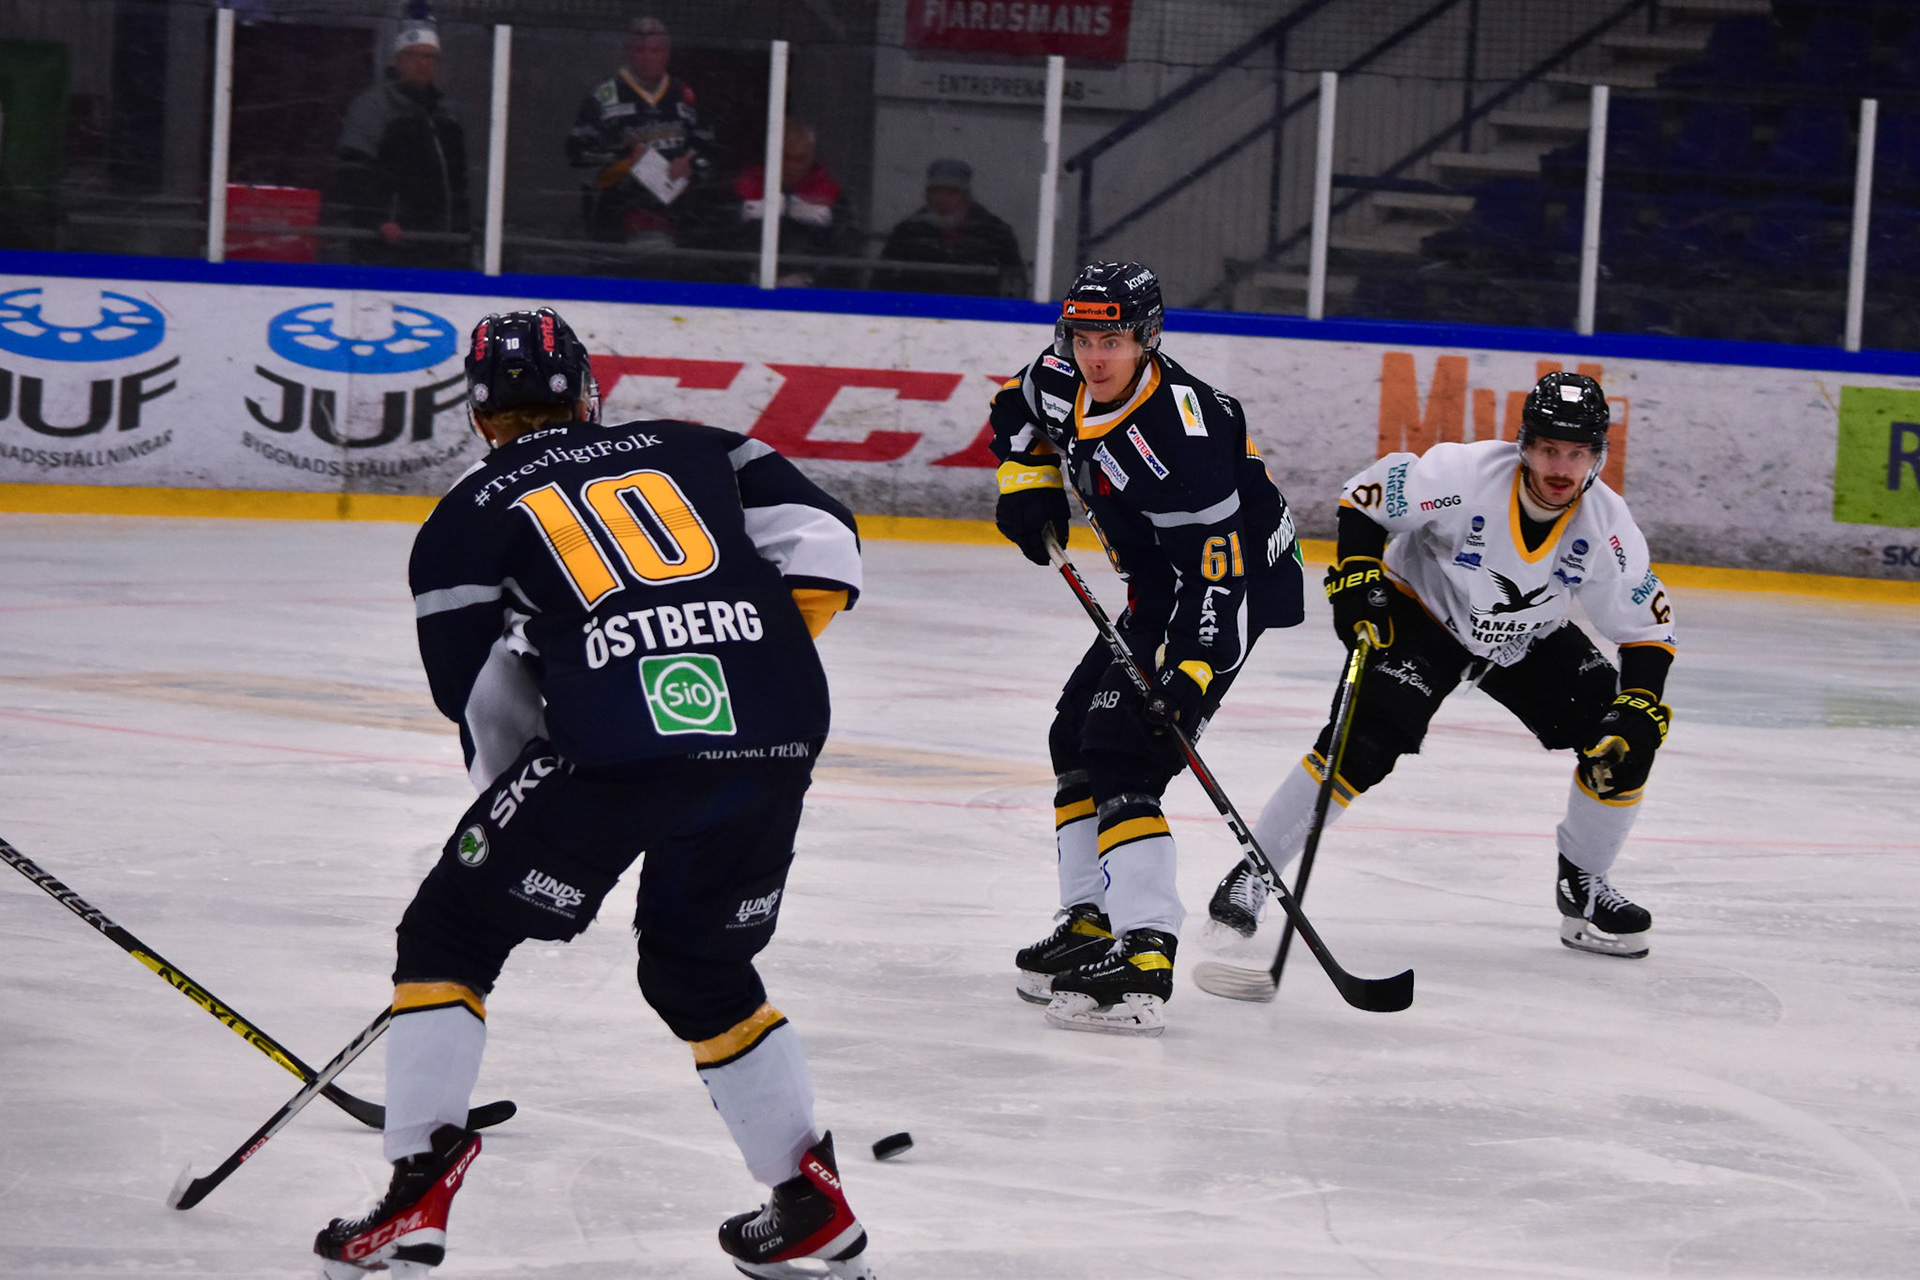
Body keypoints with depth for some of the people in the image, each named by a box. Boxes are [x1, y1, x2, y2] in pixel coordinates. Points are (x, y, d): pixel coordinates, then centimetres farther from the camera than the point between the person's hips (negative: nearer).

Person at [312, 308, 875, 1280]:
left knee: (451, 935, 15)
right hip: (774, 743, 4)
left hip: (614, 744, -4)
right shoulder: (694, 450, 24)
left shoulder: (464, 520, 17)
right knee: (704, 973, 26)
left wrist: (521, 793, 29)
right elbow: (823, 551, 14)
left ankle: (418, 1190, 6)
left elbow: (482, 702, 14)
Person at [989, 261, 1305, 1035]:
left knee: (1121, 754, -20)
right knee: (1076, 736, 16)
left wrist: (1191, 673, -39)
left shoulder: (1179, 436, -31)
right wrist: (1027, 479, 4)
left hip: (1233, 585, -10)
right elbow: (1019, 414, 20)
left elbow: (1216, 573, -32)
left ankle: (1145, 958, -29)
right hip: (1161, 586, 10)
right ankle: (1091, 922, 22)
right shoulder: (1064, 381, -6)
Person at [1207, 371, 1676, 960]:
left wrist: (1639, 708, -26)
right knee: (1362, 743, -23)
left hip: (1531, 640, 4)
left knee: (1623, 743, -10)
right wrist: (1357, 579, -24)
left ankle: (1582, 888, 11)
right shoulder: (1464, 474, -31)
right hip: (1424, 617, -4)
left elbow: (1648, 629, -12)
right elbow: (1366, 496, -17)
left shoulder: (1607, 526, -22)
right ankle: (1252, 873, -11)